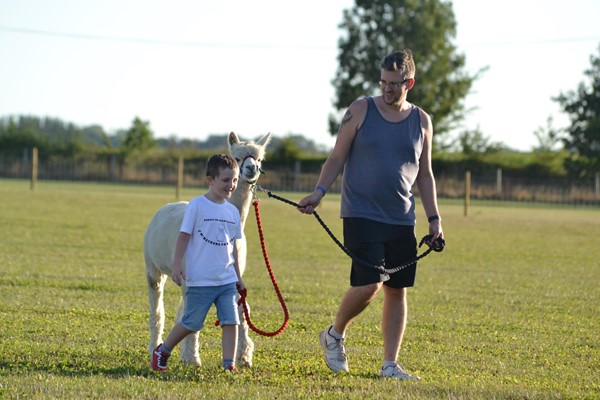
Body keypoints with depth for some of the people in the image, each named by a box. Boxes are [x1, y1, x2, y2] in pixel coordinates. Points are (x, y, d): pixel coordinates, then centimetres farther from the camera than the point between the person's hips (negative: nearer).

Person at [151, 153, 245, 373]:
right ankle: (162, 351, 23)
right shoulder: (197, 205, -7)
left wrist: (238, 275, 19)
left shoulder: (232, 211, 10)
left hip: (227, 280, 5)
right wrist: (177, 265, -13)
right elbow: (183, 236, -7)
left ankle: (229, 365, -1)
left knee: (231, 321, -5)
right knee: (191, 323, 2)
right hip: (200, 279, -5)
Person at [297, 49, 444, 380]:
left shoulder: (421, 122, 9)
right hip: (361, 215, -4)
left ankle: (390, 365, 10)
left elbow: (425, 175, 15)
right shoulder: (360, 111, 0)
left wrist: (434, 219, 9)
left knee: (397, 290, 3)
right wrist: (319, 191, -12)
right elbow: (337, 157, 2)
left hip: (402, 220, 4)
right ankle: (335, 335, 12)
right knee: (369, 284, -15)